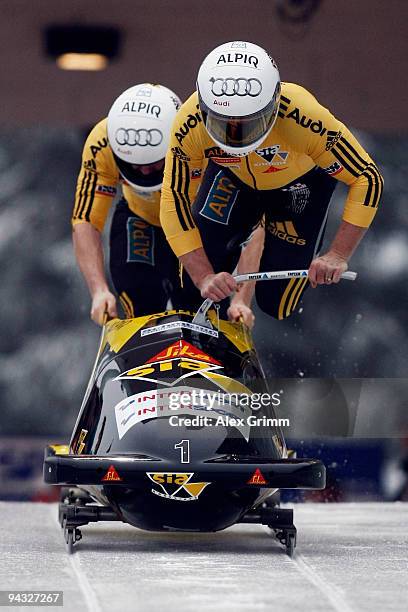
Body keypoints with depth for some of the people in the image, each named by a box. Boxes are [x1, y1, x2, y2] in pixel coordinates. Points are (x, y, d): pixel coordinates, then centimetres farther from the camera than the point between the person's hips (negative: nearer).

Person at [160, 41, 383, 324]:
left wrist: (338, 256, -36)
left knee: (275, 303, -5)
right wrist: (204, 277, -31)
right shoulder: (190, 123, -34)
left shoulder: (301, 116, -42)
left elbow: (367, 178, -31)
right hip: (232, 178, 2)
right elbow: (175, 201, -23)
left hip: (302, 181, -1)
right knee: (193, 286, -11)